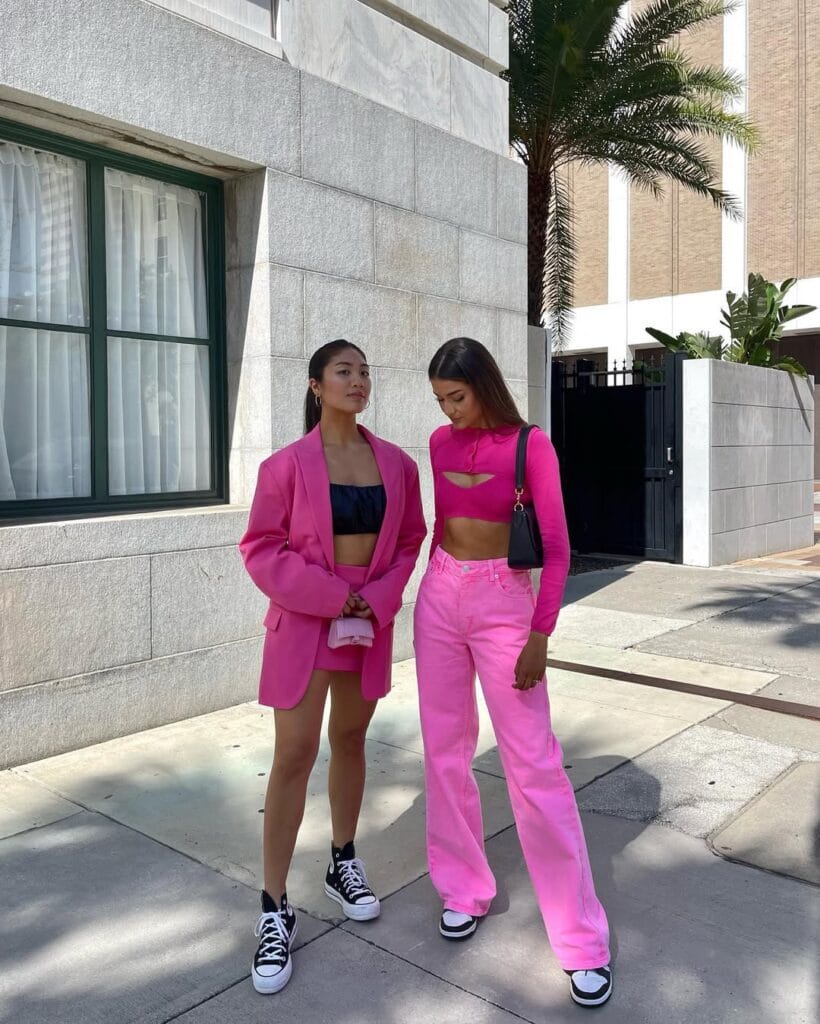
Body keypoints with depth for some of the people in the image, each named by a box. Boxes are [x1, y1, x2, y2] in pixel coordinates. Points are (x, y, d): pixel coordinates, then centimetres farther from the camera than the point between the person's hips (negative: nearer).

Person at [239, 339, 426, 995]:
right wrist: (331, 596, -15)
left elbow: (410, 541, 7)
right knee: (295, 754, -4)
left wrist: (379, 599, -8)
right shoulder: (287, 465, -10)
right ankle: (275, 910, 9)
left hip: (371, 621, 4)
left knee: (350, 739, 17)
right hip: (304, 621, -4)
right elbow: (261, 550, -8)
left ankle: (343, 863, 37)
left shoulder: (396, 464, 1)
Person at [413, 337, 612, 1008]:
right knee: (445, 748, 9)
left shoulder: (531, 446, -9)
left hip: (503, 603, -5)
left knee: (533, 761, -5)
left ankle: (583, 939, 7)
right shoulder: (441, 444, 5)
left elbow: (557, 548, -10)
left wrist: (540, 637, -15)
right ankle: (465, 887, 28)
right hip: (440, 599, 5)